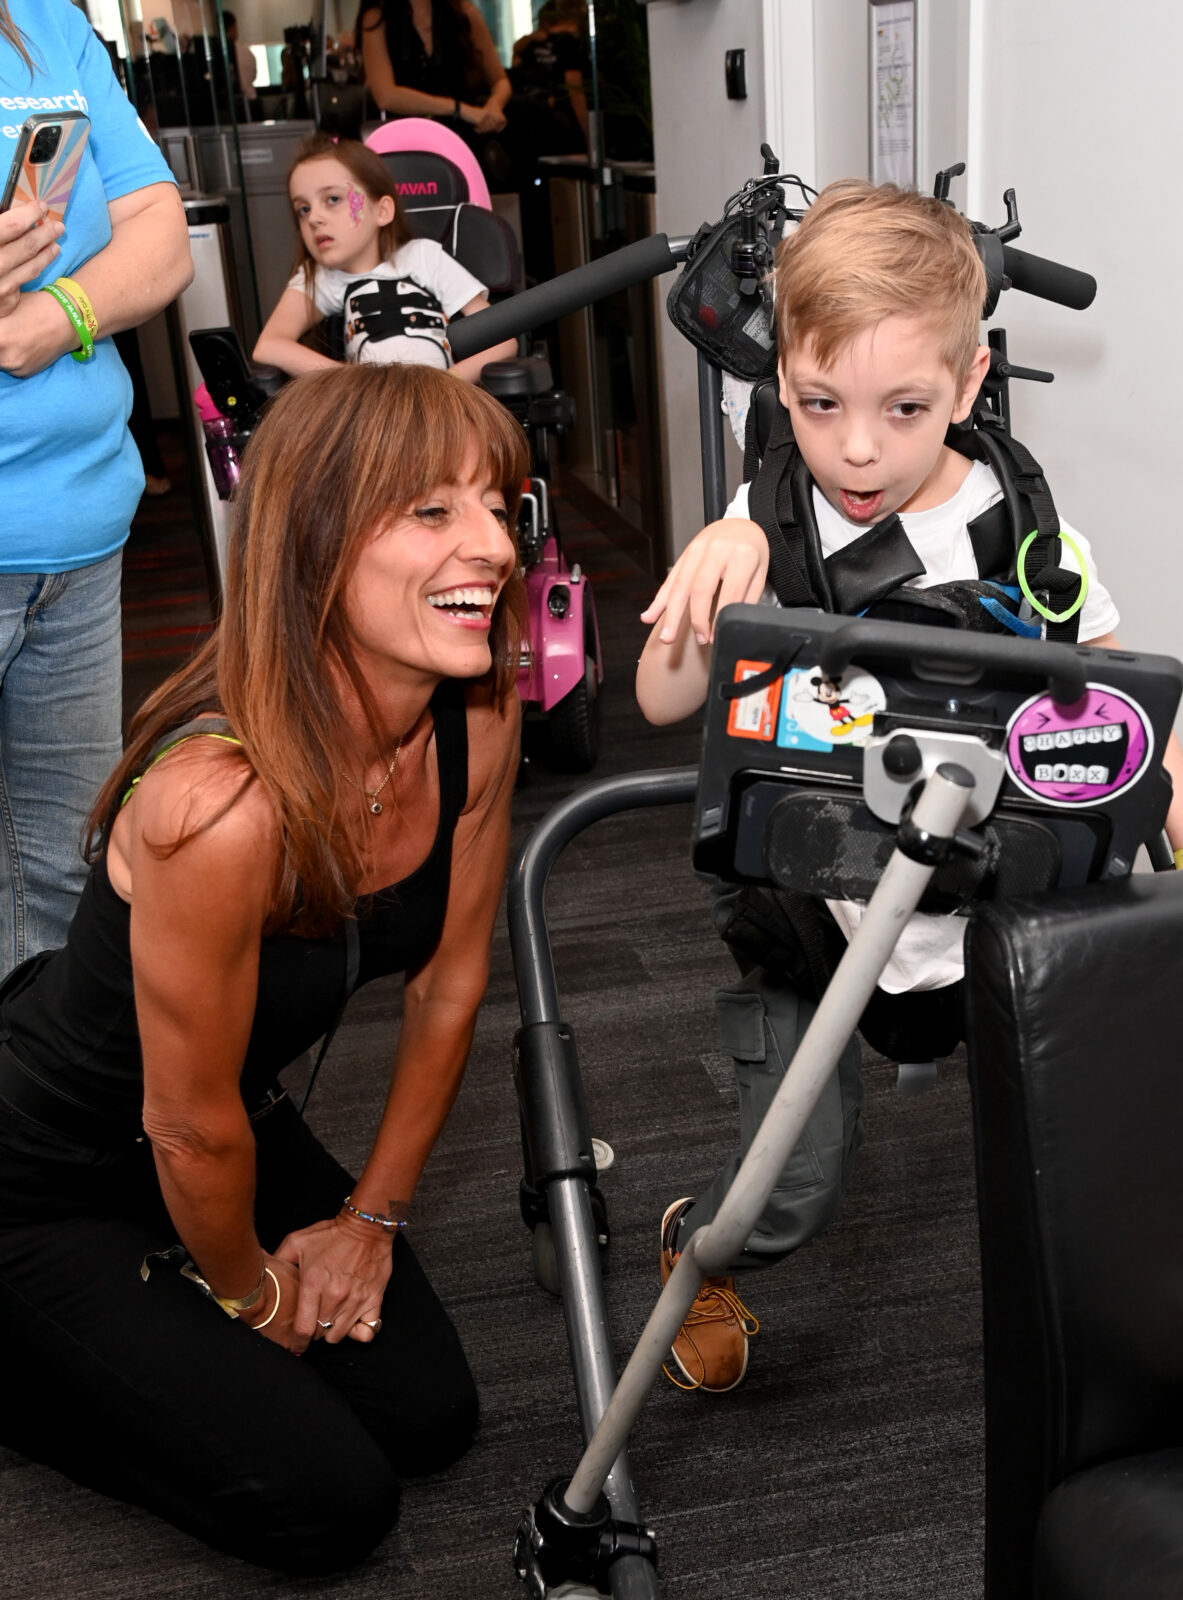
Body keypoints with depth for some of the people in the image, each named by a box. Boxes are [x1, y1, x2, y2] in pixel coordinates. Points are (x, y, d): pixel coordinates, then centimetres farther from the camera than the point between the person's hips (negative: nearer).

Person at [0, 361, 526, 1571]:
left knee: (428, 1415, 9)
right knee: (330, 1502, -3)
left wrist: (370, 1218, 5)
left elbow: (448, 985, -2)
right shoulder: (222, 801, -38)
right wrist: (253, 1297, -4)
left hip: (242, 1126, 7)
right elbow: (187, 1123, -23)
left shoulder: (475, 722, -16)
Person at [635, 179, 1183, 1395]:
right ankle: (693, 1250, 32)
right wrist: (715, 560, -29)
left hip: (968, 909, 1)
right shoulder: (769, 519, -9)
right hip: (798, 904, -1)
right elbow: (665, 702, -14)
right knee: (795, 1189, -1)